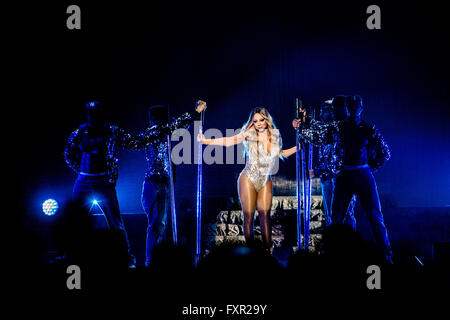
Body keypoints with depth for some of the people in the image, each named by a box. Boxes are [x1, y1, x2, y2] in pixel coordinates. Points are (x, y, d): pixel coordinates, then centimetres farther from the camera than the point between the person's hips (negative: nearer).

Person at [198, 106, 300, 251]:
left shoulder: (275, 136, 5)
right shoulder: (248, 134, -6)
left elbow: (281, 153, 21)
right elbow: (228, 141, -14)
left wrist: (298, 147, 15)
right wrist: (206, 141, -24)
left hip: (266, 182, 2)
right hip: (248, 180, -2)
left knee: (265, 214, -6)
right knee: (249, 215, -3)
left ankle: (268, 248, -6)